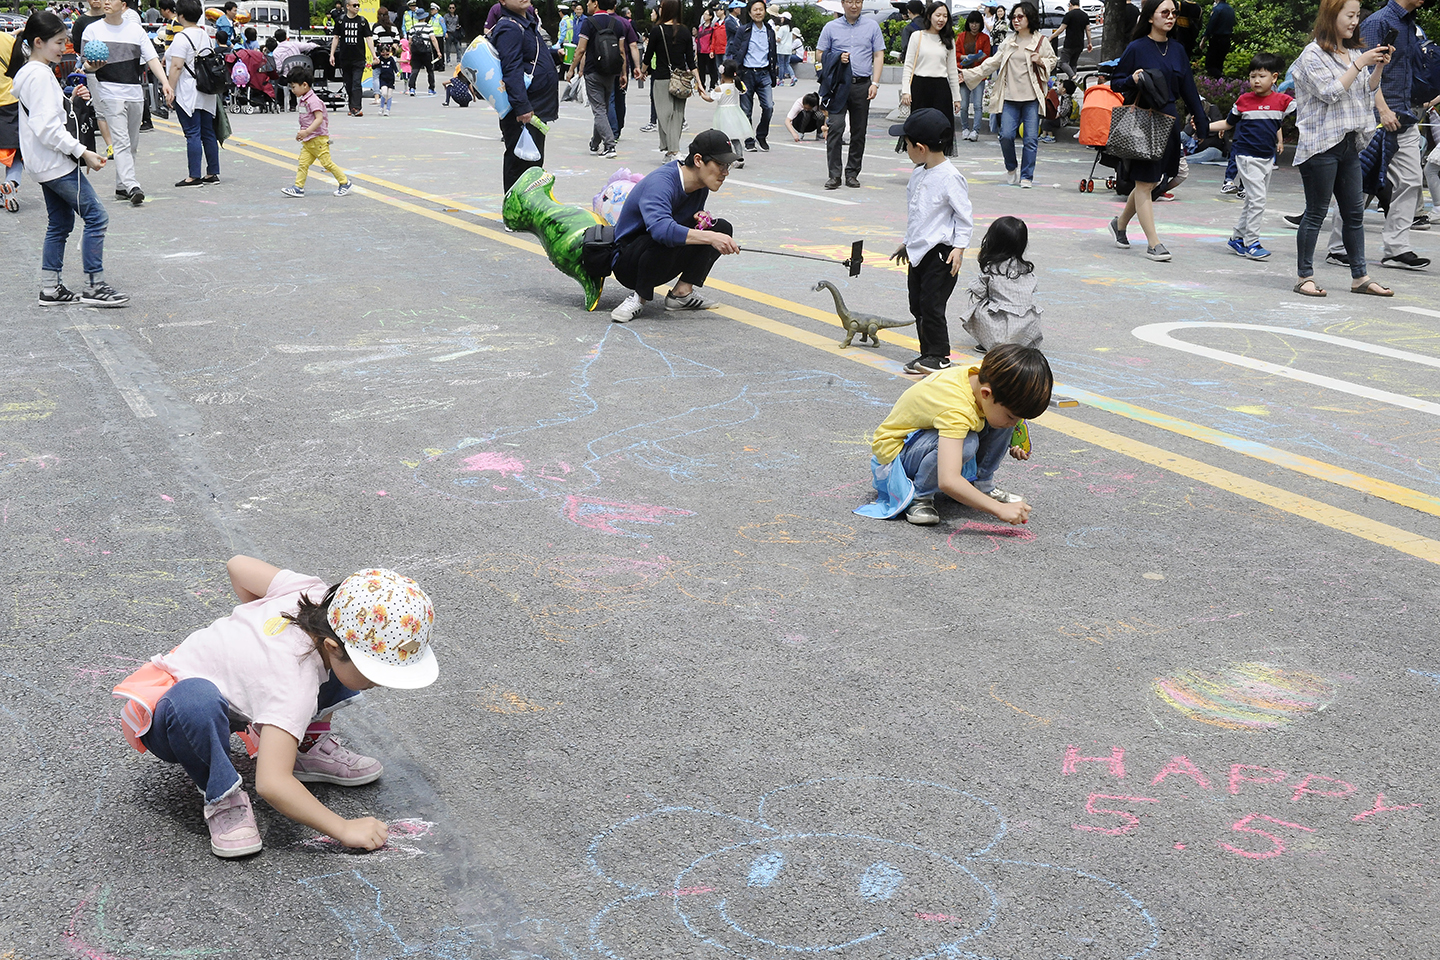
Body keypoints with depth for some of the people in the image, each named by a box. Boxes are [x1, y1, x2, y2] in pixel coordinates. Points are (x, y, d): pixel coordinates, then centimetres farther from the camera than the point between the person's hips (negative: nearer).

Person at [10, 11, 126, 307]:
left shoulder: (28, 73, 14)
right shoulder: (39, 75, -17)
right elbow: (47, 128, -23)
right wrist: (82, 152, -21)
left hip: (47, 165, 11)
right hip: (56, 163, -11)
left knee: (60, 224, 14)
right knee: (96, 217, -8)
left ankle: (50, 289, 17)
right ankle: (94, 287, -5)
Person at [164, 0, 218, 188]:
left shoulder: (182, 37, -12)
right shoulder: (206, 35, 12)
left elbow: (177, 67, -18)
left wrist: (170, 90, -14)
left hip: (188, 93, -8)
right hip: (207, 94, 8)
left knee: (192, 134, -7)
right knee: (208, 133, 10)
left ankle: (194, 176, -6)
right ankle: (213, 173, 14)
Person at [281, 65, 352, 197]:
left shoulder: (312, 100, -17)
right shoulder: (301, 99, 14)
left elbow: (319, 118, -26)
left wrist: (307, 131, -32)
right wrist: (302, 133, 19)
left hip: (318, 139, -9)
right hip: (308, 141, 9)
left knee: (326, 162, -4)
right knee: (303, 163, 3)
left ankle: (345, 182, 7)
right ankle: (299, 188, 3)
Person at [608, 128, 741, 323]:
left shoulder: (701, 185, -1)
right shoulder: (660, 182, -28)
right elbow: (660, 228, -47)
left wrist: (700, 217, -8)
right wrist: (709, 237, -48)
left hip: (664, 263, 8)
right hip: (627, 262, -8)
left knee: (722, 228, -4)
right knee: (666, 239, -40)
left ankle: (682, 292, -5)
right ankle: (640, 297, -17)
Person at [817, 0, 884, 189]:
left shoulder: (872, 26, 10)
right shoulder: (831, 27, 8)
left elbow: (878, 56, 7)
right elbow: (820, 54, 11)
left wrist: (875, 83, -3)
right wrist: (837, 59, -8)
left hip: (862, 85, 1)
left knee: (859, 131, 4)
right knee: (835, 128, -11)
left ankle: (852, 174, 13)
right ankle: (834, 175, -10)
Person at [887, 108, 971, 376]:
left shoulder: (950, 177, -16)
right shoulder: (918, 174, 9)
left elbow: (964, 217, -11)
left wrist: (959, 247, -17)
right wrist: (907, 243, 25)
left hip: (941, 253, -8)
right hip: (918, 251, 9)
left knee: (931, 305, -7)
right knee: (917, 305, 10)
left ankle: (939, 355, 5)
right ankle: (928, 353, 20)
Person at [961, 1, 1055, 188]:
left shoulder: (1040, 41, 2)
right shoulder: (1008, 41, 12)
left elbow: (1052, 61, 11)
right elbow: (993, 63, 15)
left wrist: (1041, 62, -11)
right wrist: (968, 74, 10)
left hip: (1032, 98, -3)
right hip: (1010, 97, 3)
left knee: (1031, 138, -4)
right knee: (1006, 135, -6)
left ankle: (1026, 176, 6)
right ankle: (1011, 168, 21)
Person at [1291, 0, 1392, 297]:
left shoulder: (1352, 54, 15)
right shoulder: (1313, 55, -6)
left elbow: (1367, 93, 17)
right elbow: (1330, 93, -15)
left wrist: (1379, 67, 3)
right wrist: (1359, 64, -15)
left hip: (1349, 143, 7)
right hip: (1321, 145, -7)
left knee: (1354, 212, 8)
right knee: (1316, 212, -4)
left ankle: (1359, 276, 13)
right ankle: (1304, 277, 3)